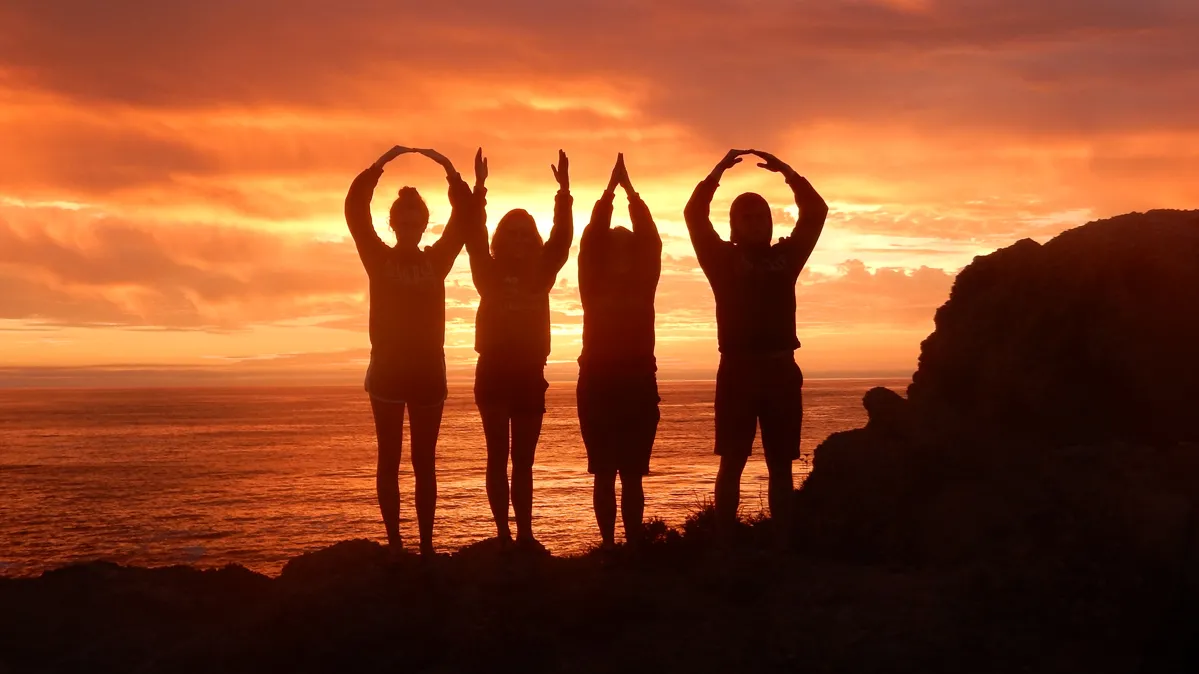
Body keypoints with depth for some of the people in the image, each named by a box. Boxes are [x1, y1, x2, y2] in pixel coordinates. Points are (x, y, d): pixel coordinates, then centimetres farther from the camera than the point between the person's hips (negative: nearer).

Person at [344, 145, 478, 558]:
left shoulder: (437, 260, 6)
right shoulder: (378, 258, 1)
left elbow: (464, 216, -2)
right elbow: (355, 210, -10)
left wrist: (451, 173, -13)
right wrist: (380, 165, -18)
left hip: (429, 369, 2)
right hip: (387, 369, -2)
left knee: (424, 462, 5)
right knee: (389, 460, 1)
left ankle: (426, 544, 8)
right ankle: (394, 543, 5)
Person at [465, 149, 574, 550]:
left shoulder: (541, 274, 8)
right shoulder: (490, 272, 3)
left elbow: (562, 238, -3)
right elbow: (475, 237, -11)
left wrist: (564, 191, -14)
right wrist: (479, 190, -23)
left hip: (530, 374, 3)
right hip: (494, 372, -3)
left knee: (523, 460, 6)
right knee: (499, 457, -2)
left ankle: (525, 534, 8)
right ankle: (503, 533, -1)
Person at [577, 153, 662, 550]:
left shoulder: (644, 283, 8)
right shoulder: (592, 284, 5)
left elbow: (651, 239, -1)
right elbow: (591, 238, -3)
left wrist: (630, 190, -3)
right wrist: (612, 189, -6)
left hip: (638, 381, 1)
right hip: (597, 381, -1)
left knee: (632, 474, 1)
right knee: (605, 474, 2)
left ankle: (634, 545, 3)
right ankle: (609, 546, 6)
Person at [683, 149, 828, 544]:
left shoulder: (785, 257, 14)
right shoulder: (723, 258, 7)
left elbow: (816, 211, 12)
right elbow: (694, 216, -2)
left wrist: (786, 171, 4)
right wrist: (719, 171, -7)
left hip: (780, 369, 3)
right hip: (738, 369, -3)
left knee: (780, 464, 4)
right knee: (732, 462, -2)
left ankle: (782, 545, 7)